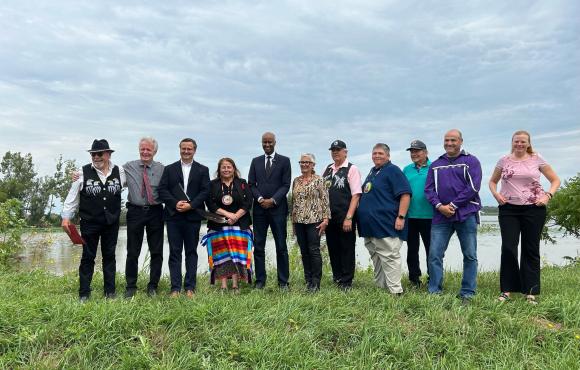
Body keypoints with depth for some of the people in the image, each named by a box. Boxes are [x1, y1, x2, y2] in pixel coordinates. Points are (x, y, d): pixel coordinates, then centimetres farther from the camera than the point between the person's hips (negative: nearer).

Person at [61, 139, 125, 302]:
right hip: (89, 222, -2)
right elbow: (72, 196, -2)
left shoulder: (119, 171, -1)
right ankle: (84, 293, 15)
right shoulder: (84, 172, -6)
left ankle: (110, 291, 21)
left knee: (109, 256, 11)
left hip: (111, 222, 2)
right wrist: (66, 217, -3)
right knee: (88, 257, 5)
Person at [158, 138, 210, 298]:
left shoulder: (202, 170, 8)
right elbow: (162, 190, 2)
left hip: (193, 216, 0)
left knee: (191, 252, 5)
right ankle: (175, 288, 7)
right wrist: (175, 203, -12)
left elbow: (205, 191, -1)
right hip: (173, 216, 1)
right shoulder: (169, 169, 11)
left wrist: (191, 205, -13)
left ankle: (190, 287, 11)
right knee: (175, 252, 2)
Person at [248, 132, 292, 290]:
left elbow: (286, 185, -2)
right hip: (259, 208, 3)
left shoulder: (284, 161, 5)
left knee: (281, 246, 1)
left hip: (278, 208, -2)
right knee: (258, 246, 3)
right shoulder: (255, 161, 14)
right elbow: (251, 184, 8)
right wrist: (260, 198, -9)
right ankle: (260, 280, 11)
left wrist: (272, 200, -12)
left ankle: (283, 281, 8)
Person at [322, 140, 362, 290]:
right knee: (332, 248, 14)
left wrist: (349, 218, -17)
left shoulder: (352, 169, -5)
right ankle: (337, 277, 30)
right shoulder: (328, 169, 11)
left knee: (346, 249, 4)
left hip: (345, 217, -5)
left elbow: (356, 195, -11)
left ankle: (346, 282, 16)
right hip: (329, 216, 6)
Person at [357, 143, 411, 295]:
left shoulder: (393, 170, -6)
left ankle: (395, 291, -3)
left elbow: (405, 194, -14)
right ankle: (379, 287, 25)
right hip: (370, 225, 9)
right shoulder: (372, 172, 20)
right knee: (376, 258, 15)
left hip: (386, 225, -9)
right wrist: (361, 217, 24)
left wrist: (401, 217, -20)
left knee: (389, 258, -8)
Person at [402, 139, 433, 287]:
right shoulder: (406, 170, 11)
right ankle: (414, 278, 23)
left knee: (431, 248, 3)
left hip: (428, 215, -4)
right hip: (410, 216, 4)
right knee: (412, 249, 11)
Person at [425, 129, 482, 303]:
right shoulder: (436, 164, 15)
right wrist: (439, 206, -9)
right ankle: (434, 292, 7)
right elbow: (429, 189, 8)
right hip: (441, 215, 3)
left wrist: (453, 205, -12)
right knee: (434, 255, -2)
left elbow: (473, 187, -7)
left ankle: (467, 294, 14)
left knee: (470, 256, 3)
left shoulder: (471, 161, 4)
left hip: (466, 215, -2)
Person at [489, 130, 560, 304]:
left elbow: (555, 180, 9)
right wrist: (496, 194, -1)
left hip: (533, 209, 0)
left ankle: (530, 291, 14)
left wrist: (548, 196, -6)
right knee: (508, 248, -4)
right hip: (508, 209, 1)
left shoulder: (537, 159, 3)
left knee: (531, 250, 5)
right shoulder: (504, 161, 7)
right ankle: (507, 289, 7)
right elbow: (492, 181, 18)